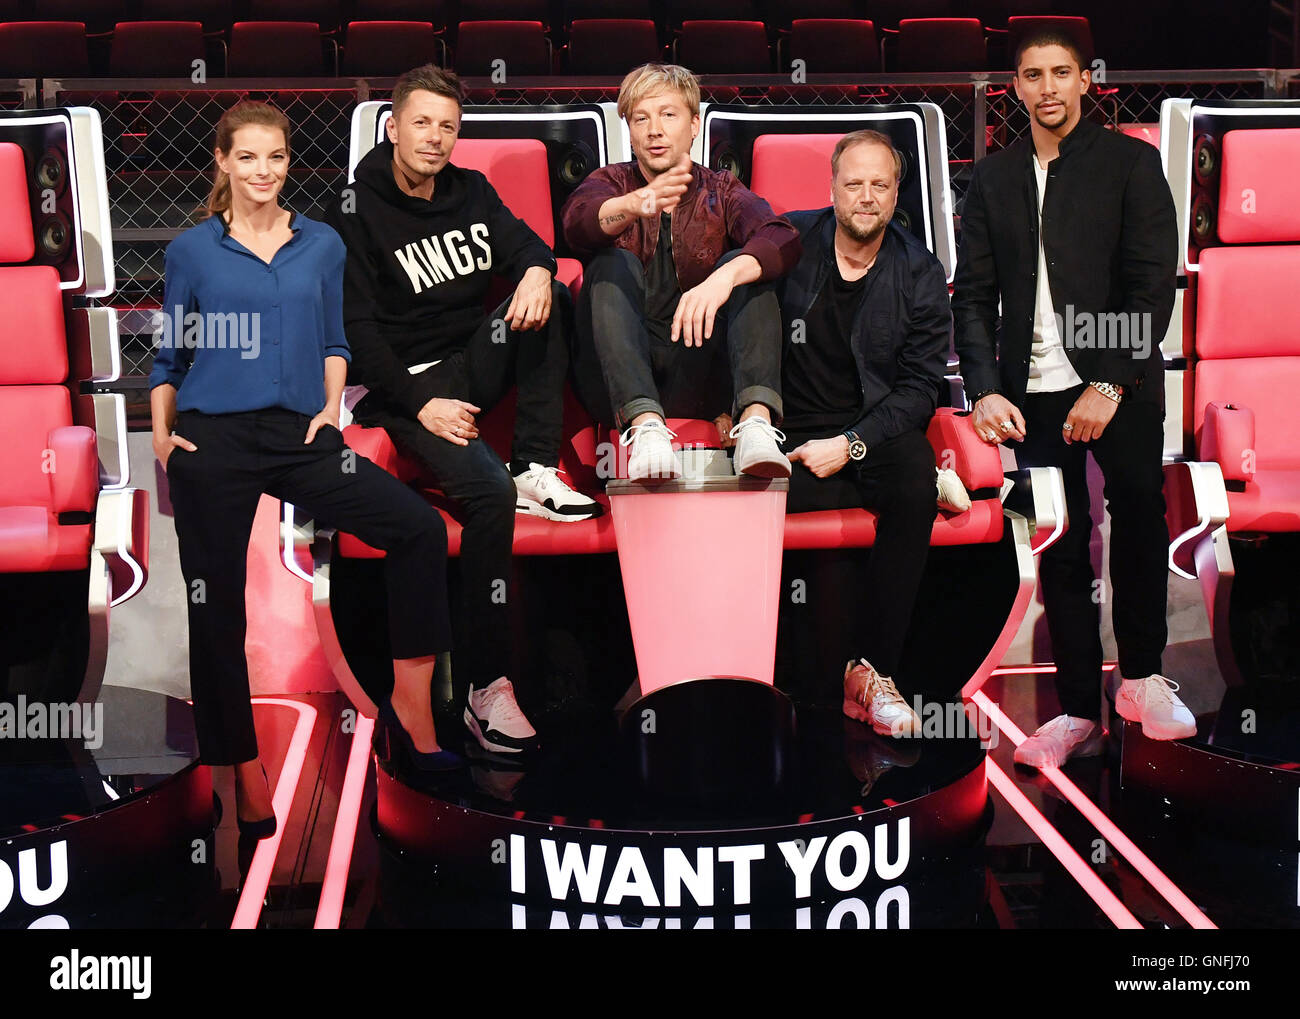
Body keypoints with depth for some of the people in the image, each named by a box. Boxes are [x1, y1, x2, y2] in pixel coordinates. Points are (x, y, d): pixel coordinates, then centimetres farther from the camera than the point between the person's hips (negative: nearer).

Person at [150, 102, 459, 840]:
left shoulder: (323, 245, 9)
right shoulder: (192, 251, 4)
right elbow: (170, 354, 10)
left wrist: (332, 406, 1)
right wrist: (161, 431, 1)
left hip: (298, 436, 1)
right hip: (212, 440, -1)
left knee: (419, 527, -18)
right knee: (217, 606, 3)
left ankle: (410, 700, -9)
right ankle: (246, 776, 17)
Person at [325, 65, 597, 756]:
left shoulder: (469, 190, 12)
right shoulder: (356, 211, -5)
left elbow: (524, 244, 5)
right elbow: (356, 328, -10)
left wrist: (536, 271, -22)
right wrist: (419, 405, -19)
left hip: (476, 358, 6)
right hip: (406, 383, -6)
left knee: (550, 296, -18)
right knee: (488, 493, -30)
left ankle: (537, 472, -18)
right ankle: (485, 687, -25)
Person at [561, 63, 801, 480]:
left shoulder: (721, 192, 11)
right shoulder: (610, 183, 10)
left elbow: (783, 240, -12)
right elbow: (577, 222, -17)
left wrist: (725, 277, -33)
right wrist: (636, 205, -40)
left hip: (695, 380, 1)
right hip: (620, 382, 0)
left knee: (745, 264, -15)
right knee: (613, 264, -20)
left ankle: (756, 420, -38)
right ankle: (645, 426, -41)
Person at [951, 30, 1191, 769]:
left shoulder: (1131, 162, 3)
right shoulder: (993, 178, 12)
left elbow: (1154, 285, -4)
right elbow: (974, 294, 9)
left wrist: (1111, 384, -14)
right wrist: (985, 389, -5)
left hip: (1120, 384, -2)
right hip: (1034, 391, 3)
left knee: (1139, 523, -3)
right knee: (1061, 550, 4)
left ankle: (1143, 678, 17)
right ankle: (1079, 711, 10)